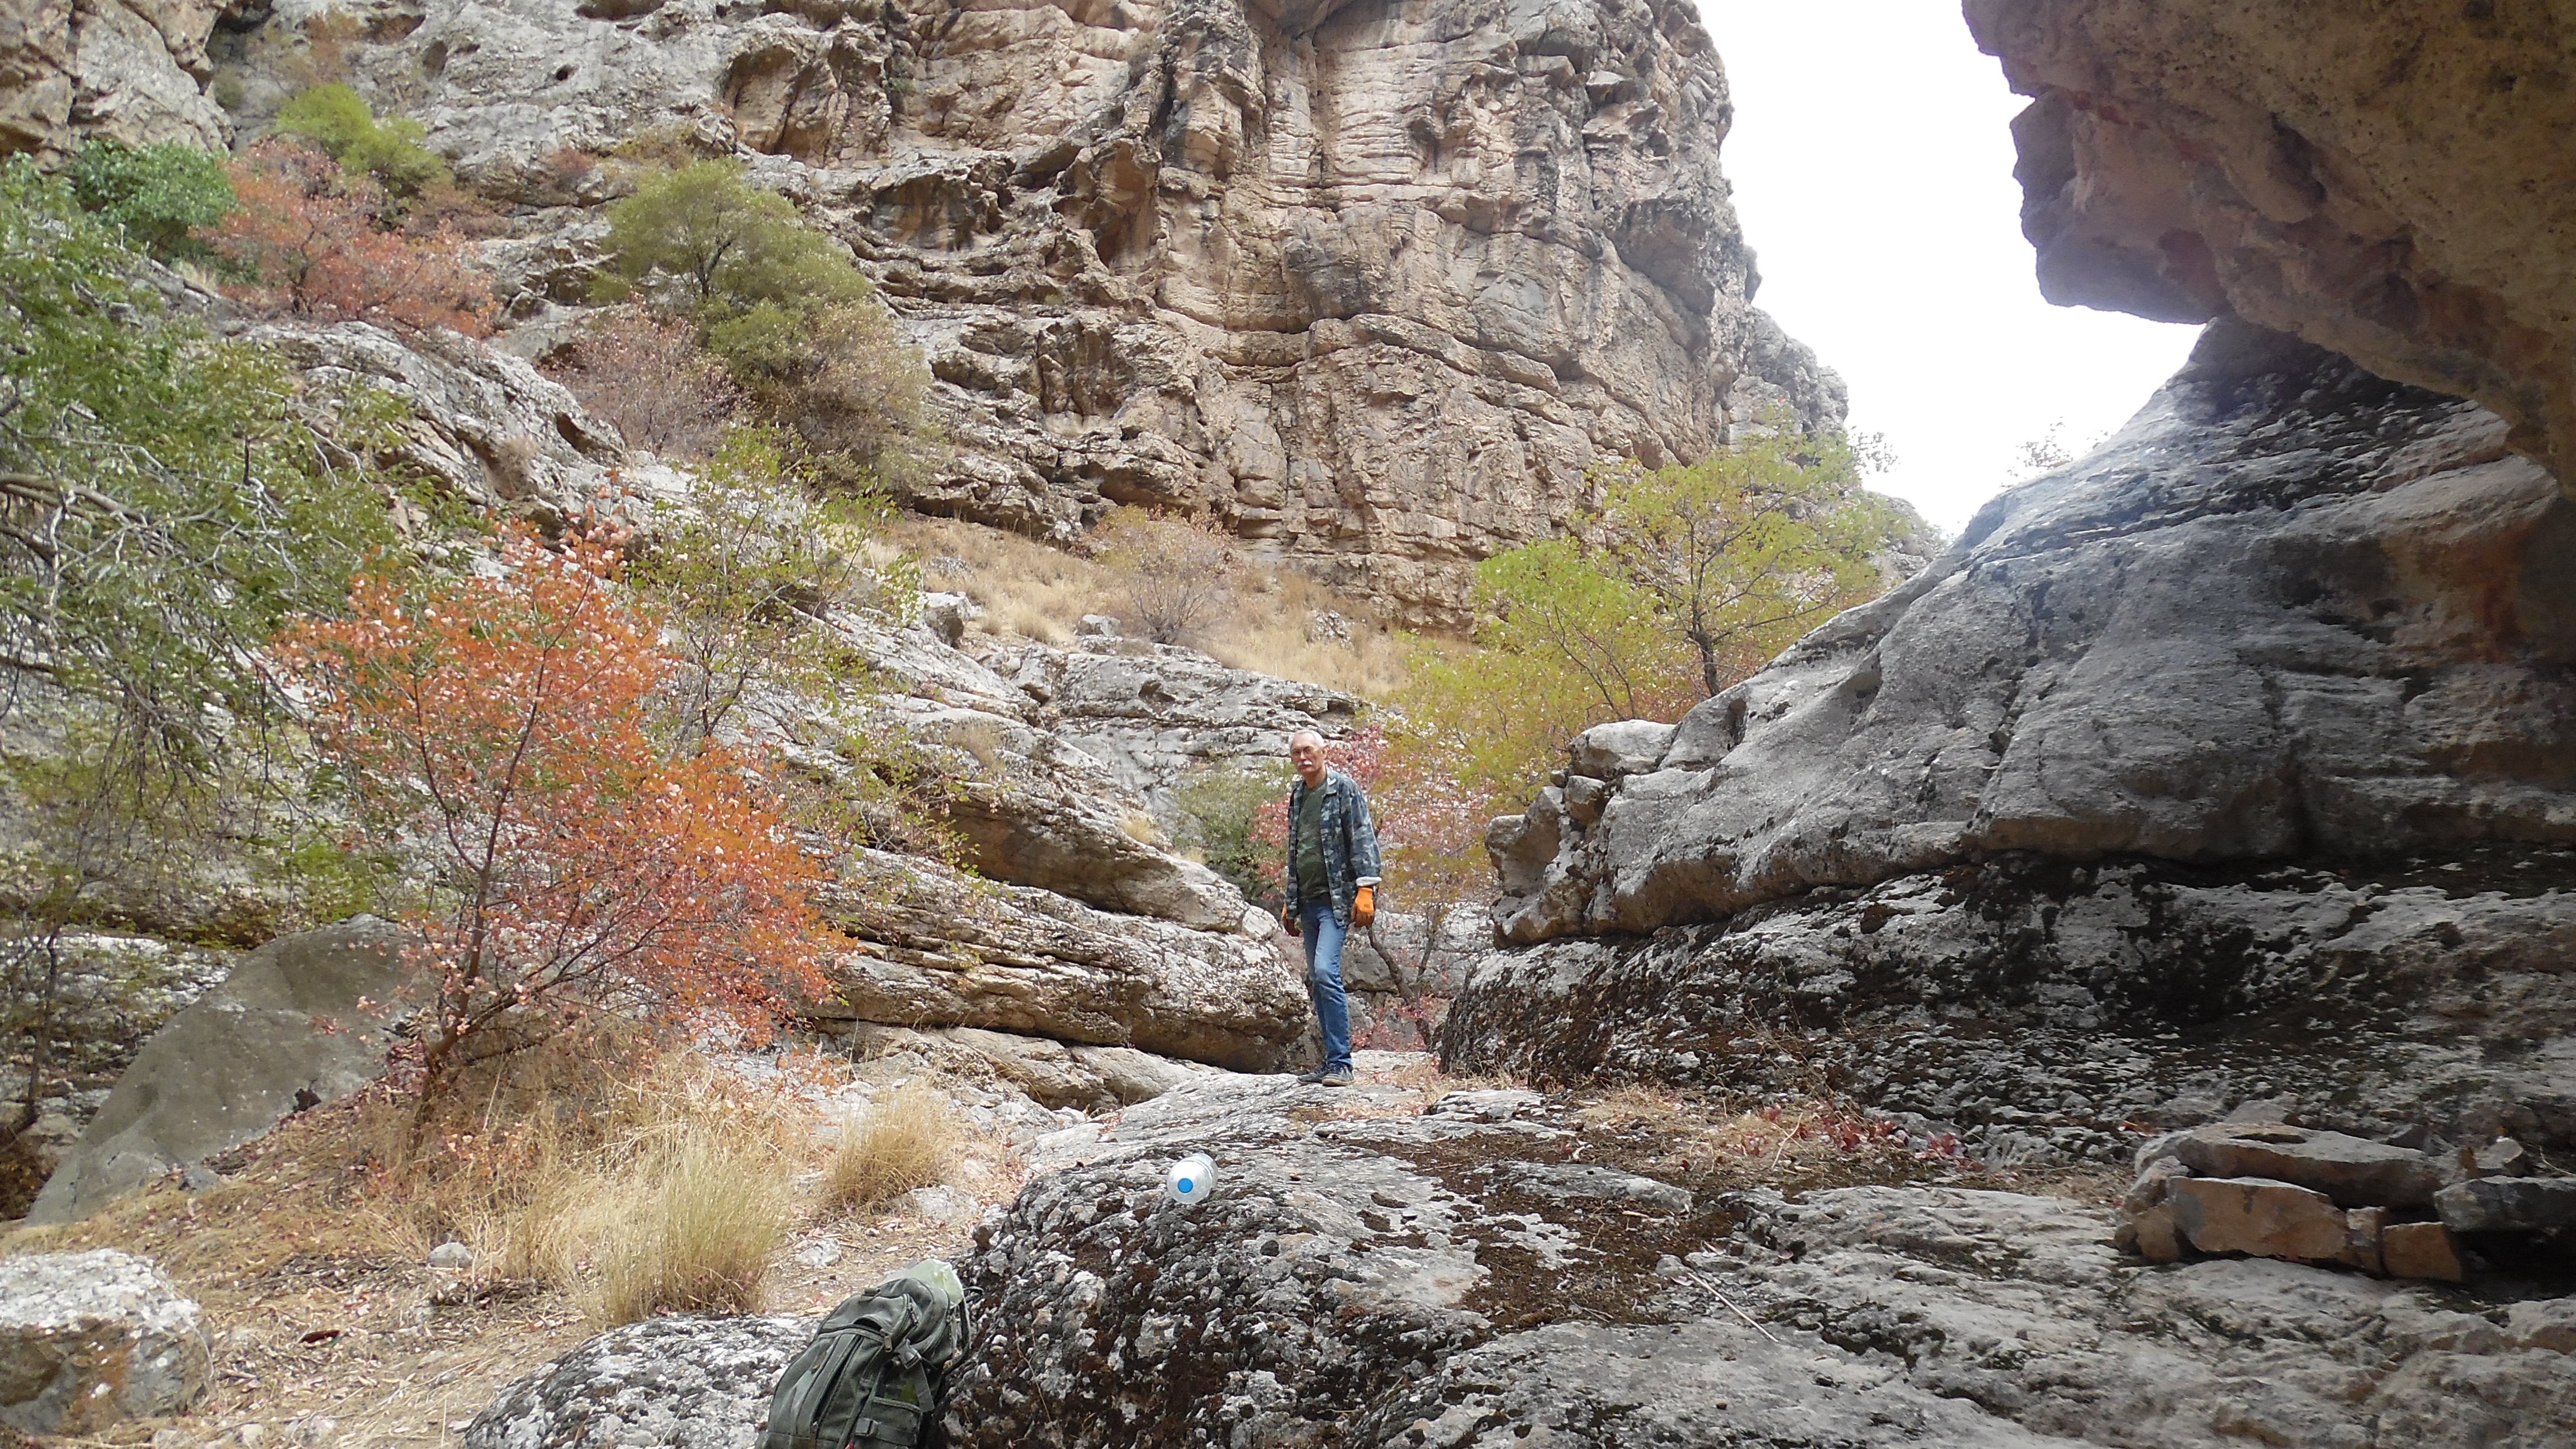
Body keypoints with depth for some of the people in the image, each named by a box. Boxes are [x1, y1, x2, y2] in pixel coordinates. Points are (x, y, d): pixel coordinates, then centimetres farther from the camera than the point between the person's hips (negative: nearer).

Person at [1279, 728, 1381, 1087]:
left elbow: (1363, 839, -10)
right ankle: (1332, 1062, 14)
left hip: (1337, 898, -8)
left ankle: (1340, 1064, -16)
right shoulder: (1297, 795, 18)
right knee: (1316, 982, 8)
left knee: (1326, 972, -20)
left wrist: (1366, 889, -19)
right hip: (1308, 902, 8)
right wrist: (1291, 904, 24)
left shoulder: (1344, 788, -3)